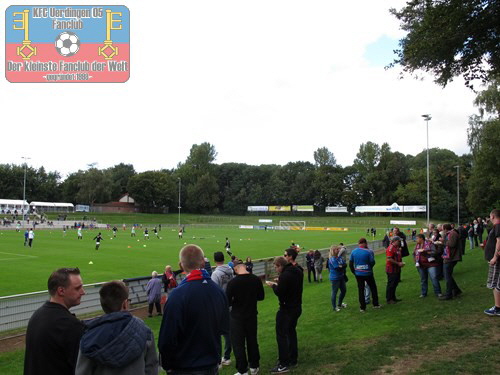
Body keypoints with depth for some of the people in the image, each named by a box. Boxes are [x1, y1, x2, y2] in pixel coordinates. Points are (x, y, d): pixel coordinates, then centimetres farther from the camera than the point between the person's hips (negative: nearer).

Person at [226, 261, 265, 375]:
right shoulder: (256, 280, -8)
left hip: (237, 317, -4)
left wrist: (235, 300, 3)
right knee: (252, 341, 19)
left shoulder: (232, 282, -21)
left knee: (238, 344, 8)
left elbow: (227, 301, -16)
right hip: (252, 316, 4)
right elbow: (261, 297, 6)